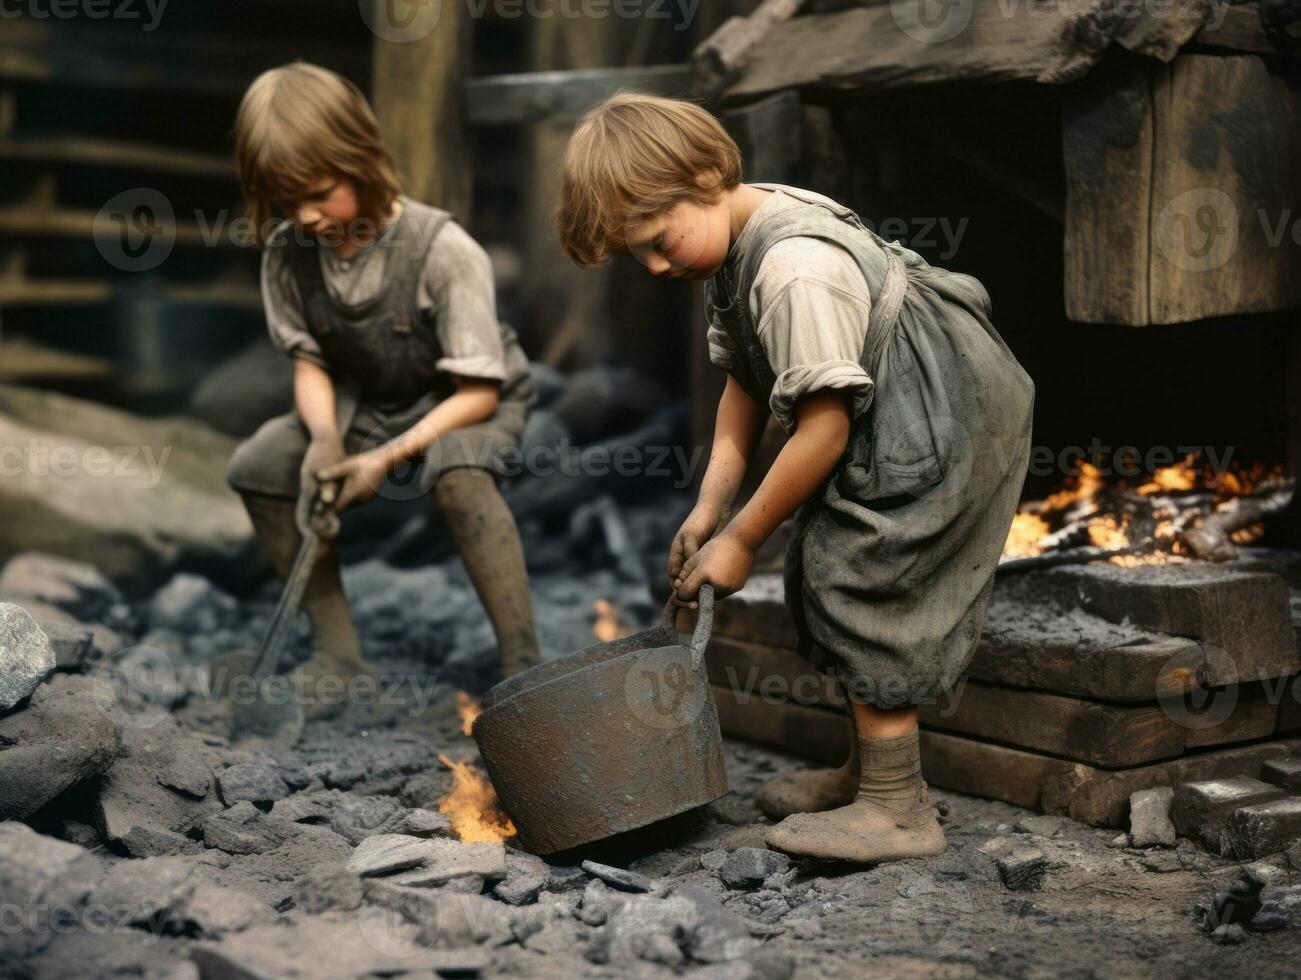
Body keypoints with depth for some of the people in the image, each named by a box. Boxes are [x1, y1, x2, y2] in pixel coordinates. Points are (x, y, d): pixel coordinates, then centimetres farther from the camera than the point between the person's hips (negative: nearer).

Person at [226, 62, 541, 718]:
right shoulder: (288, 252, -12)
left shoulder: (442, 249, -28)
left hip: (470, 405, -6)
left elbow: (477, 392, -24)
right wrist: (324, 436, -23)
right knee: (257, 467, -14)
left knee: (455, 473, -39)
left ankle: (522, 666, -30)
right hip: (366, 404, 6)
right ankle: (337, 652, -1)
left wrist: (388, 456, -31)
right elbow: (309, 363, -1)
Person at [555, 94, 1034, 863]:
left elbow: (823, 430, -28)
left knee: (862, 586, -10)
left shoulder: (794, 271, -31)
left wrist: (741, 540, -18)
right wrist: (711, 504, -3)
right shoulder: (736, 246, 1)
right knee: (828, 574, 14)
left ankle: (899, 809, 0)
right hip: (891, 426, 10)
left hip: (937, 430, -10)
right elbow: (745, 386, 7)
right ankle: (870, 768, 28)